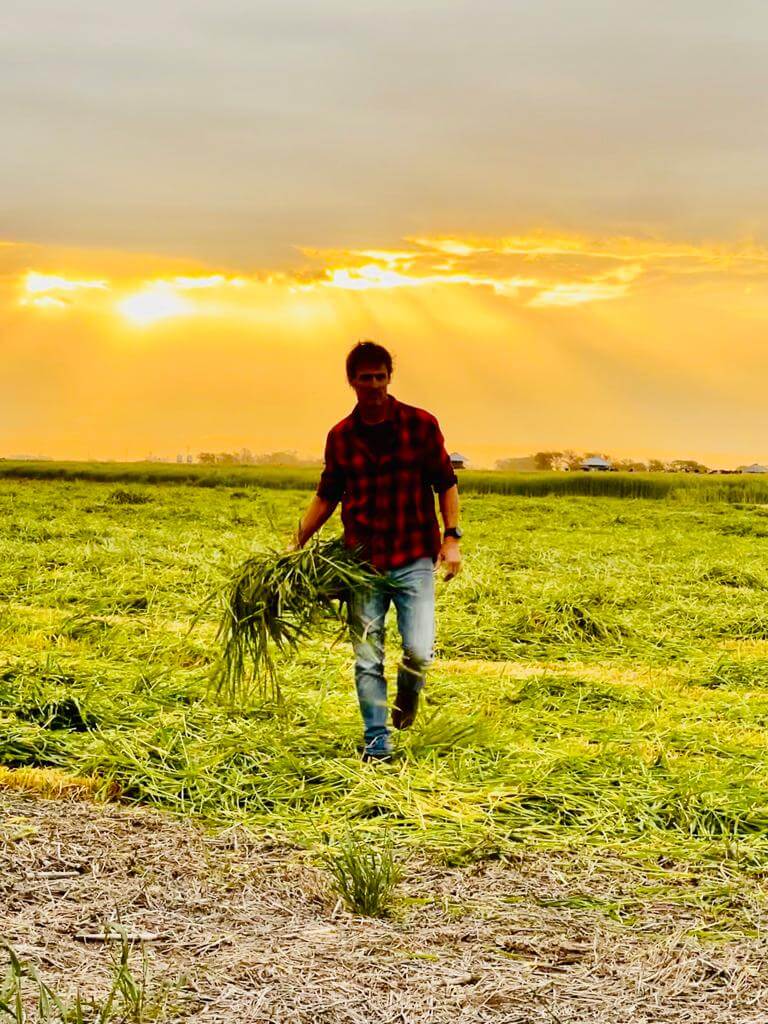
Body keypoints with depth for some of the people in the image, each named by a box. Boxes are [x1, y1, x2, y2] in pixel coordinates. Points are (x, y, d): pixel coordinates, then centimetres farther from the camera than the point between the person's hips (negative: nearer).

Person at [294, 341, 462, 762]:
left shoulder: (421, 425, -1)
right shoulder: (340, 436, 5)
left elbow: (445, 483, 5)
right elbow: (327, 496, 16)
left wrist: (451, 538, -4)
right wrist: (297, 544, 9)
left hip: (414, 559, -2)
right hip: (362, 561, 2)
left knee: (418, 652, -10)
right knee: (367, 660, 1)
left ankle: (408, 694, 25)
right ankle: (377, 744, 12)